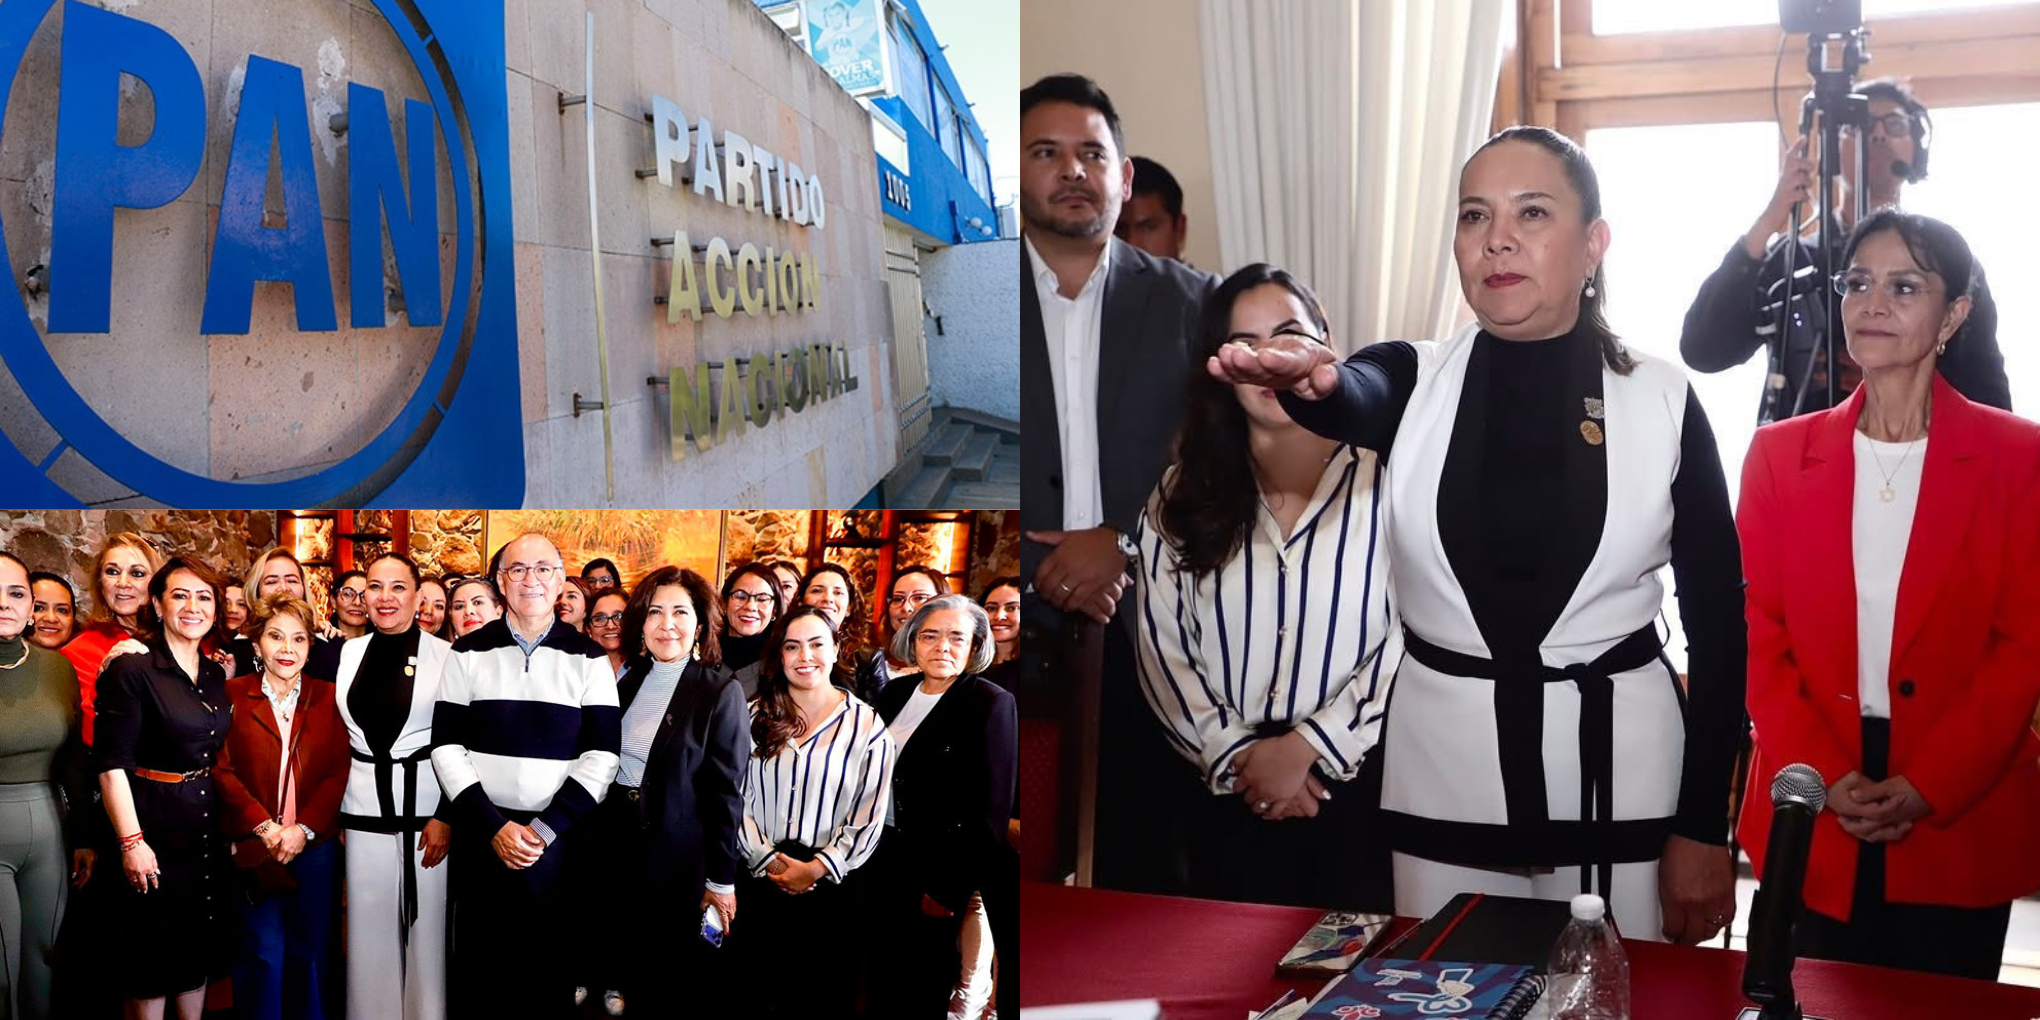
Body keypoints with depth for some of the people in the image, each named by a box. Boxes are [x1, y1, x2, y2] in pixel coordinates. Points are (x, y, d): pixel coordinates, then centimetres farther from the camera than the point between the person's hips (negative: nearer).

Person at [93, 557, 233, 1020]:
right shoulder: (132, 670, -12)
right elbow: (112, 764, -15)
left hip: (209, 826, 6)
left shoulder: (216, 674, 8)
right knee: (154, 953, 3)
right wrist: (131, 842, -20)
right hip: (156, 826, -6)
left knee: (200, 946, 14)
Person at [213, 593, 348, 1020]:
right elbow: (223, 769, -4)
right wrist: (263, 827, -13)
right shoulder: (233, 695, 1)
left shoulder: (326, 698, 7)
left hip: (314, 846, 2)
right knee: (263, 953, 1)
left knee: (311, 953, 8)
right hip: (254, 851, -2)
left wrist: (303, 829, -11)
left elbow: (338, 771, 1)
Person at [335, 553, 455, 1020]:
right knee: (369, 928, 7)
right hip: (365, 806, 3)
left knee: (426, 923, 3)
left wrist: (445, 816, -9)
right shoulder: (347, 654, 7)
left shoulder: (444, 656, -4)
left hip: (425, 803, -3)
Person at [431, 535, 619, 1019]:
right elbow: (447, 747, 1)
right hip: (482, 837, 1)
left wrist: (545, 828, -12)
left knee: (551, 978, 4)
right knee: (479, 975, 7)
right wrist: (493, 827, -9)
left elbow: (601, 754, -3)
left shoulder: (589, 659, 3)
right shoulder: (469, 653, 5)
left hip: (559, 837, -1)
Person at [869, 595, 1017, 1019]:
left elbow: (992, 808, -14)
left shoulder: (991, 704, -11)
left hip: (937, 874, -5)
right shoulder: (894, 695, 8)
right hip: (881, 864, 6)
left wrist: (950, 888, -15)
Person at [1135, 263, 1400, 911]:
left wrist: (1307, 748, -10)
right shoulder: (1181, 497, 6)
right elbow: (1161, 647, 3)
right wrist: (1235, 755, -8)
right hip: (1230, 795, 3)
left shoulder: (1385, 475, -5)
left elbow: (1414, 638, -9)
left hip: (1361, 787, -2)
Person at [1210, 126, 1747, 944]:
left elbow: (1717, 616, -1)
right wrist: (1310, 381, -52)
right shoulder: (1416, 381, -2)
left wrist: (1704, 827, -3)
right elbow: (1352, 403, -27)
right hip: (1442, 769, 1)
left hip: (1618, 769, -1)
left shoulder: (1662, 401, -3)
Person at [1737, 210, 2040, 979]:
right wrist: (1825, 778, -12)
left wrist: (1923, 789, -14)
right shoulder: (1780, 453, 4)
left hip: (1962, 825, -1)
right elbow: (1759, 635, 1)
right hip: (1811, 817, 1)